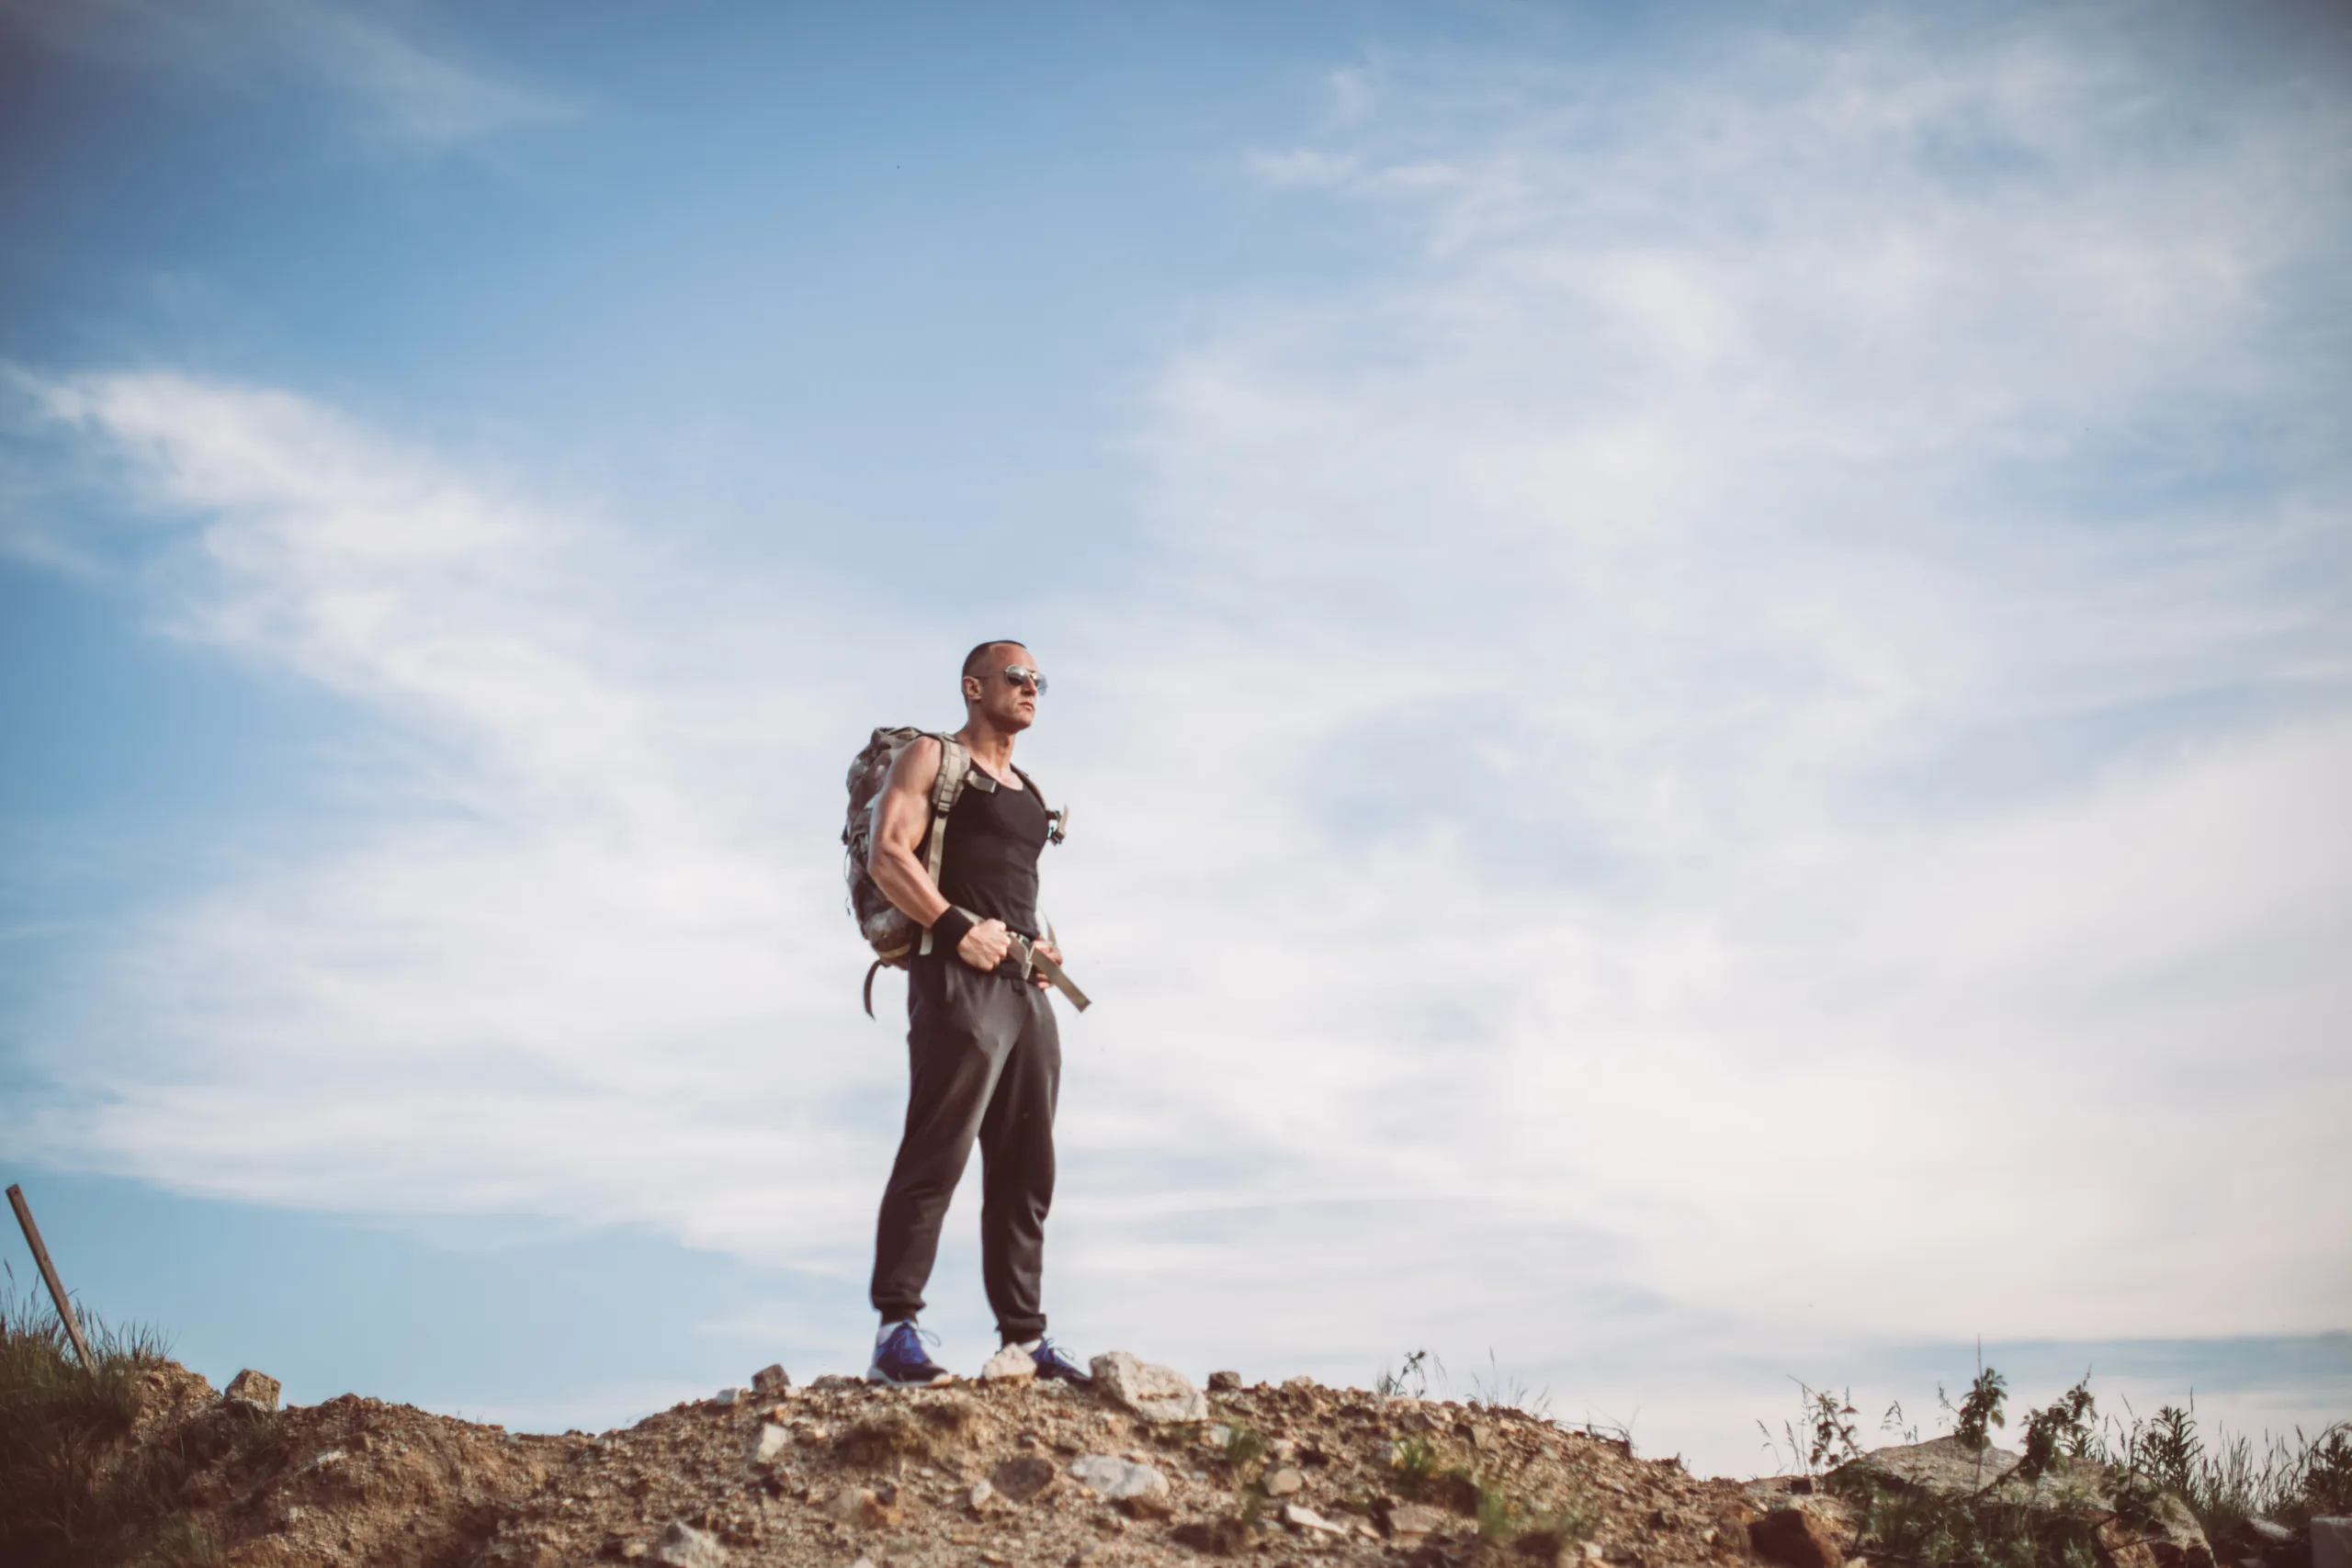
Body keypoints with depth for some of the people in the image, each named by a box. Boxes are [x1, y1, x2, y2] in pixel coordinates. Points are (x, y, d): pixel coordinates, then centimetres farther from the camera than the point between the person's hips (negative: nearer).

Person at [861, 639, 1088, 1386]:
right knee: (935, 1156, -14)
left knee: (1026, 1170, 6)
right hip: (959, 981, -8)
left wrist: (1041, 941, 11)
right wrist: (958, 927, -20)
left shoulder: (1027, 791, 26)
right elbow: (888, 856, -10)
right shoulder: (932, 758, 3)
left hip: (1026, 989, 8)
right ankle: (895, 1333, -14)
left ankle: (1025, 1337, 10)